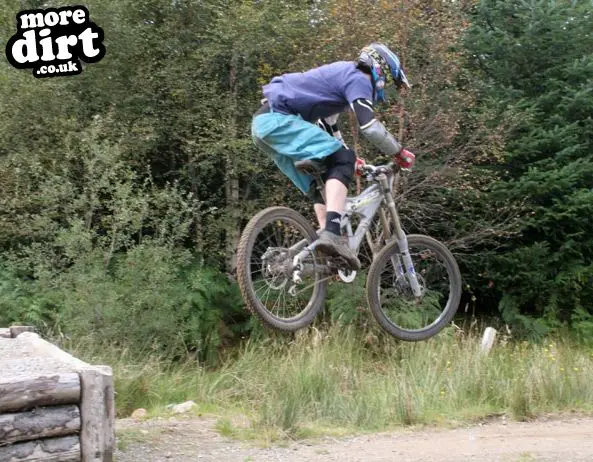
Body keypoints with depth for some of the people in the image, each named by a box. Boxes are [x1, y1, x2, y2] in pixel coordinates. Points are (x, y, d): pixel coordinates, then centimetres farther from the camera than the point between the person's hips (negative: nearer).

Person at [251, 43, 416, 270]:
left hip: (264, 124, 10)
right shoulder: (358, 78, -3)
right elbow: (369, 126, -15)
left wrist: (351, 162, 42)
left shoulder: (342, 76, 29)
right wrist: (400, 153, -2)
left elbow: (328, 129, 37)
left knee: (320, 186, 13)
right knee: (342, 160, -16)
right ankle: (332, 234, -30)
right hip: (278, 119, -10)